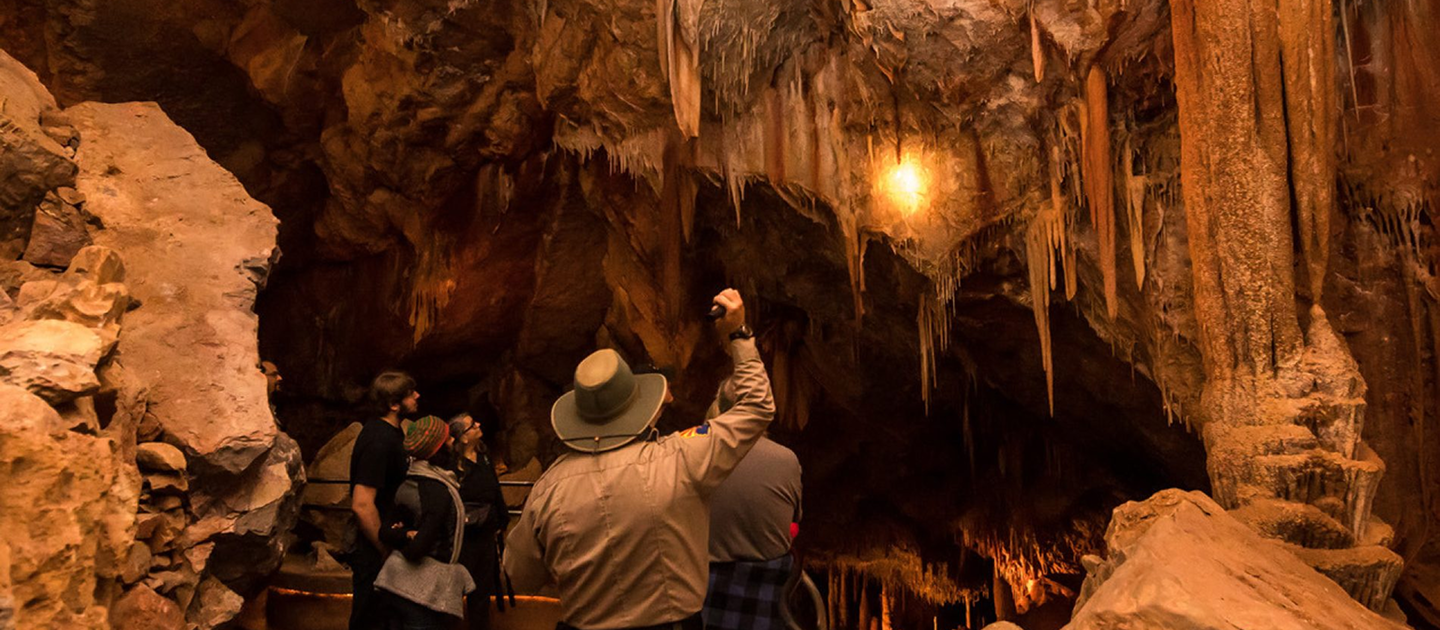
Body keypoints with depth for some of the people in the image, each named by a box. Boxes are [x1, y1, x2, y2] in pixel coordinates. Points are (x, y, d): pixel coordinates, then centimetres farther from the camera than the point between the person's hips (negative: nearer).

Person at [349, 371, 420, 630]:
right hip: (374, 551, -9)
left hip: (385, 544, 9)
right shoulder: (379, 441, -25)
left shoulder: (391, 431, 6)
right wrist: (386, 550, -20)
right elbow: (362, 505, -29)